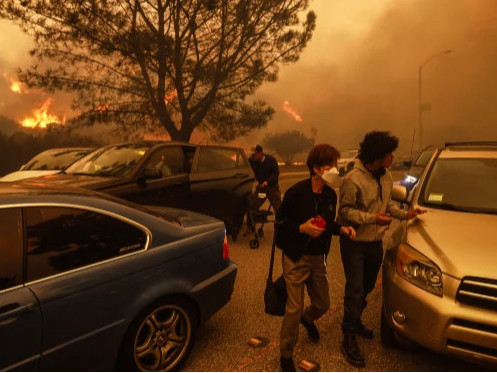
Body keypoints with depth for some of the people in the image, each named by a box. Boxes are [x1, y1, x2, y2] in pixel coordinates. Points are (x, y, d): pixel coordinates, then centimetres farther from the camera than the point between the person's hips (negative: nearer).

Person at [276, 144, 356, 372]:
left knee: (322, 304, 18)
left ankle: (307, 319, 55)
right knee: (294, 309, 0)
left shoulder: (330, 195, 0)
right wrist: (302, 228, -26)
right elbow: (280, 222, -12)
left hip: (318, 258, 6)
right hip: (296, 258, -6)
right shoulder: (296, 192, -18)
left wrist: (342, 229, -5)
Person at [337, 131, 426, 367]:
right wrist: (373, 218, -26)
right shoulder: (353, 179, -21)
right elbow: (345, 211, -19)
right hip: (354, 242, -7)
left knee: (367, 287, 19)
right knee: (355, 289, -3)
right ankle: (350, 338, 11)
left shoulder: (386, 176, 3)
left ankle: (354, 321, 41)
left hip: (375, 242, 7)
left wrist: (405, 214, 4)